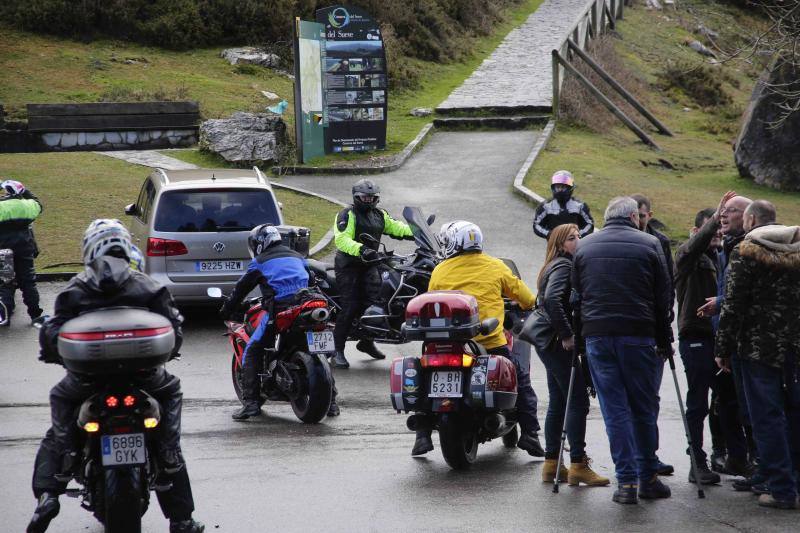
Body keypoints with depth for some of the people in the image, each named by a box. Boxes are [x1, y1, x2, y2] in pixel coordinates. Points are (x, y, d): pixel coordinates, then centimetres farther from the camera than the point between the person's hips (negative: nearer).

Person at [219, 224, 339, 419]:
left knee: (251, 354, 3)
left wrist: (226, 311, 22)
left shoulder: (260, 262, 11)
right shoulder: (297, 257, 25)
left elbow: (241, 288, 13)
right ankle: (331, 401, 14)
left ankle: (251, 402, -11)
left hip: (278, 309, -5)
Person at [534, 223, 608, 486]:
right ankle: (578, 465, -8)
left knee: (558, 403, 13)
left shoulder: (557, 266, 19)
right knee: (578, 402, -8)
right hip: (560, 345, -10)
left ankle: (551, 464, 16)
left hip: (548, 344, 10)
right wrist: (567, 335, -24)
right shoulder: (563, 266, -12)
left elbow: (544, 300, 24)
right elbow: (552, 299, -27)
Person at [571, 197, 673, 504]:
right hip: (638, 336, -2)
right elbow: (663, 297, 3)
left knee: (614, 410, 3)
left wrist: (580, 334, 17)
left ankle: (626, 481, -1)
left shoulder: (584, 247, 11)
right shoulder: (649, 245, 2)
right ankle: (648, 478, 13)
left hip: (596, 336, 2)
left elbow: (575, 297, 13)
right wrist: (664, 340, 8)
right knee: (644, 408, 8)